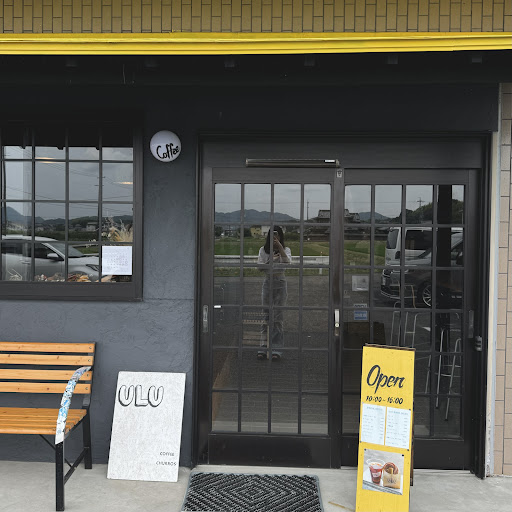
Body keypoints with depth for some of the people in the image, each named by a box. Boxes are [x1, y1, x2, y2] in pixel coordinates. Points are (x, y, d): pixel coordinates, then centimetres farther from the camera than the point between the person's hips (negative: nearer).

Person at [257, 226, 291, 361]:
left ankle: (276, 349, 1)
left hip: (280, 284, -1)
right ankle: (263, 348, -1)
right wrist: (270, 260, -18)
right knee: (266, 315, -1)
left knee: (278, 316, -2)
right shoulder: (263, 250, 7)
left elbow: (288, 262, -17)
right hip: (267, 283, 1)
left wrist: (280, 247, -25)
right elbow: (259, 266, -2)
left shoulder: (285, 250, 3)